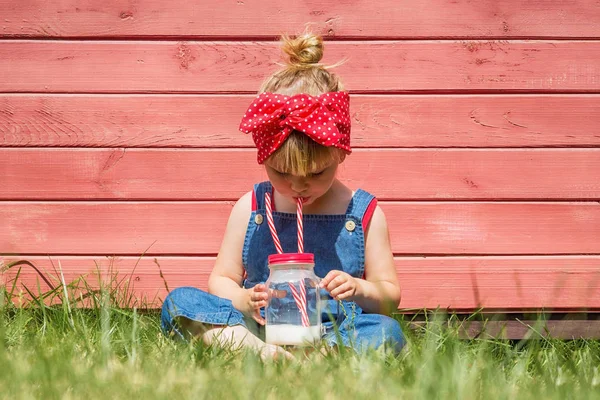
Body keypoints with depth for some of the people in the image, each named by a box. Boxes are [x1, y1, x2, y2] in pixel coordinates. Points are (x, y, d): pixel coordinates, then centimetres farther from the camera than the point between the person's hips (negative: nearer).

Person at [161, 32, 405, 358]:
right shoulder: (250, 208, 9)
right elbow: (221, 279, 11)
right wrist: (243, 301, -13)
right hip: (260, 328, 1)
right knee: (178, 302, -20)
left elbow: (390, 296, 9)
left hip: (334, 333, -1)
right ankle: (263, 353, -41)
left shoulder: (364, 213, 5)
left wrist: (360, 290, -15)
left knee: (387, 332, -32)